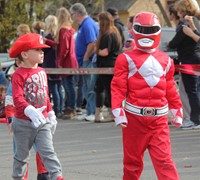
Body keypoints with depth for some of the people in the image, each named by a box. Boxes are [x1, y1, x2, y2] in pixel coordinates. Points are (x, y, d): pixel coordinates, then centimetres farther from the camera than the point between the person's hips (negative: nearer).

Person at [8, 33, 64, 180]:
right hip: (24, 122, -4)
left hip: (42, 121, 4)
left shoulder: (42, 72, 7)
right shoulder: (19, 75, -16)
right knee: (21, 154, 11)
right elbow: (17, 98, -27)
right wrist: (30, 111, -41)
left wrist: (50, 113, 18)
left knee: (48, 151, -6)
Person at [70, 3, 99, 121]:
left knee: (90, 89, -7)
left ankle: (94, 113, -5)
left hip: (89, 62, -10)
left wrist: (85, 58, -16)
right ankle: (90, 113, 18)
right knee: (87, 89, 14)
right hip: (86, 63, 10)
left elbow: (92, 43, -26)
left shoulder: (87, 25, -16)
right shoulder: (85, 24, 15)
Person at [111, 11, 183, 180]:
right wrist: (118, 112, -13)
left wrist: (177, 111, 19)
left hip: (159, 118, 1)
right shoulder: (127, 59, -1)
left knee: (164, 159, -8)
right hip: (134, 117, -1)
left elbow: (171, 89, 16)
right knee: (132, 159, 10)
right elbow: (118, 87, -5)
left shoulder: (165, 60, 9)